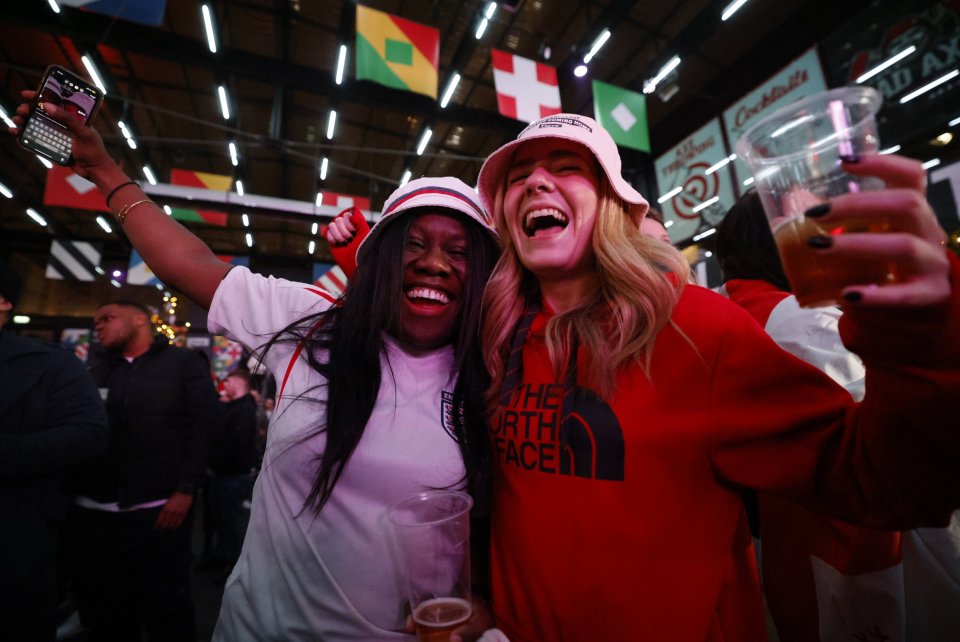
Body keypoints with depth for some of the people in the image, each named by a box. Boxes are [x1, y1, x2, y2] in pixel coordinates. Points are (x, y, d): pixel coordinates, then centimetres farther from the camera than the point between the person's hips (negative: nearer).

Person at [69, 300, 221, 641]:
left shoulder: (184, 363, 0)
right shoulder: (95, 369, 15)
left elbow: (205, 426, -7)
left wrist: (185, 489, -13)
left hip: (158, 511, -4)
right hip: (91, 514, 5)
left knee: (167, 612, 7)